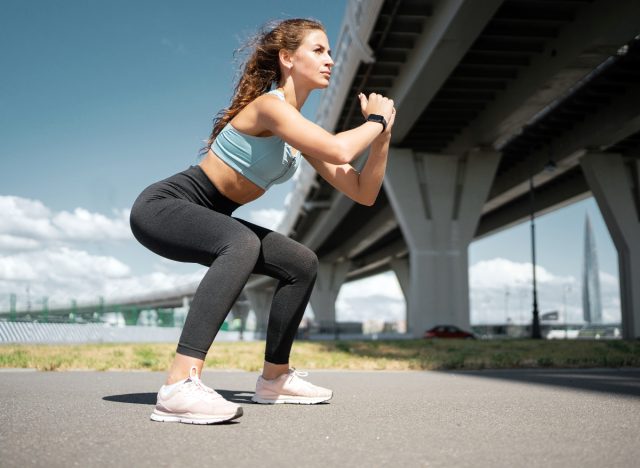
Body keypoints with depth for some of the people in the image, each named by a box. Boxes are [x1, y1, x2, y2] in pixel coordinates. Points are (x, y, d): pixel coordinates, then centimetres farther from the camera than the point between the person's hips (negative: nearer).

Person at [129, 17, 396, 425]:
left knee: (302, 264, 8)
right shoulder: (269, 105, -21)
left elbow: (364, 193, 4)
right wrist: (376, 120, -18)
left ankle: (275, 377, 20)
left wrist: (383, 133, -5)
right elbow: (339, 151, -37)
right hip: (163, 206, -9)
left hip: (205, 219, 9)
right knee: (242, 244, -38)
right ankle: (180, 385, -41)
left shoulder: (300, 131, 6)